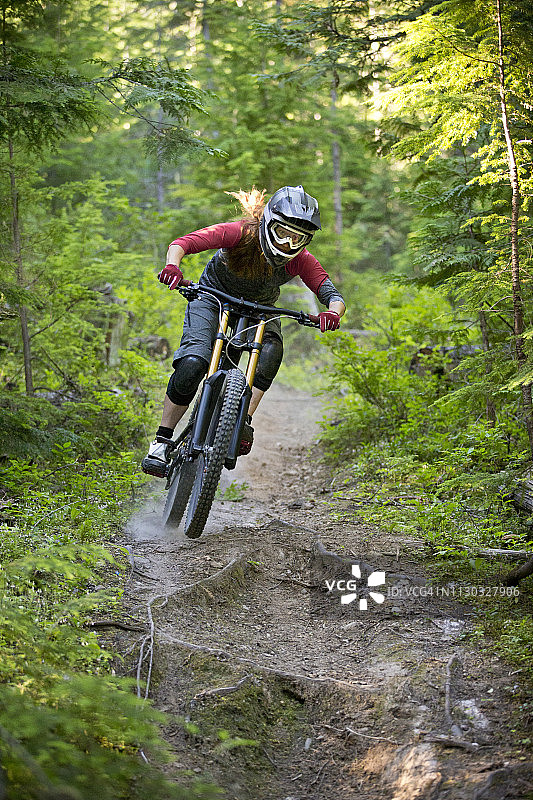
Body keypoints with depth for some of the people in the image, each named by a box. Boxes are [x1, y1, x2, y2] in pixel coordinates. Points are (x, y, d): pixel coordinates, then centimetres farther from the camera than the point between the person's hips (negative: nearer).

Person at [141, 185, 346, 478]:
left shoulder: (301, 260, -25)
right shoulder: (240, 233, -32)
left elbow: (334, 296, -29)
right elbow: (182, 243, -38)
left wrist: (332, 313, -53)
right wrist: (172, 266, -60)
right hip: (213, 297, -2)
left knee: (271, 349, -31)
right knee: (192, 365, -23)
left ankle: (243, 422, -26)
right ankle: (161, 442, -10)